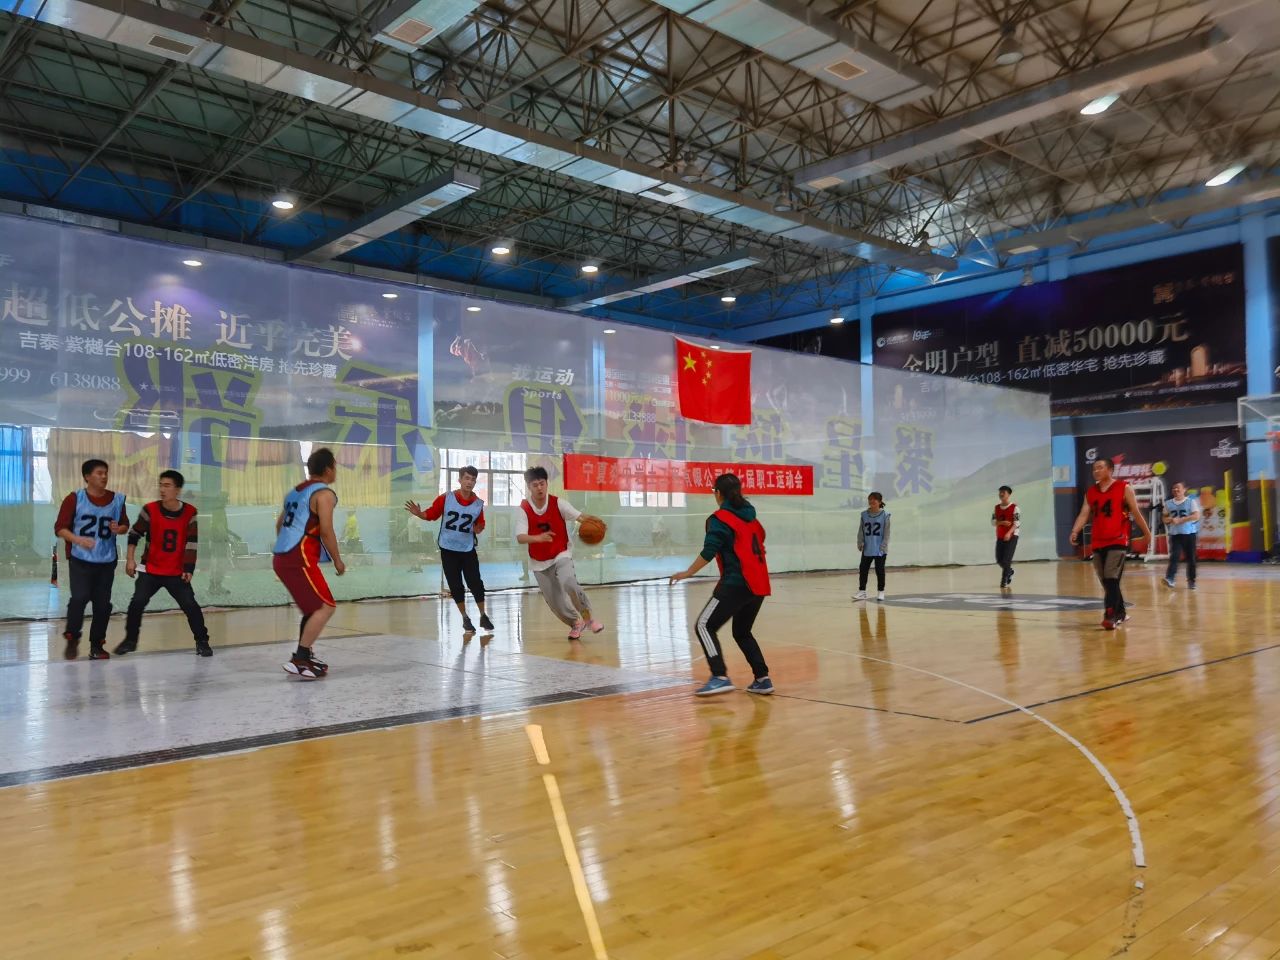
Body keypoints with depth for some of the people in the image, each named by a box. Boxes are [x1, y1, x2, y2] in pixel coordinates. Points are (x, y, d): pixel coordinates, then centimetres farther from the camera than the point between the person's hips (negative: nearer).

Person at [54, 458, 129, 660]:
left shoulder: (117, 499, 4)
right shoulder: (74, 499, -5)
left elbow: (125, 525, 14)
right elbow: (60, 528, -5)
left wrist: (119, 529, -9)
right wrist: (78, 539, -22)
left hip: (106, 561, 3)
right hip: (80, 559, -3)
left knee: (103, 603, 4)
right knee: (80, 598, -14)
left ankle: (97, 645, 16)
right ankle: (72, 639, 8)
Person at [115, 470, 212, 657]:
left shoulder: (190, 513, -8)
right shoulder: (150, 510, -9)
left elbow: (191, 543, -7)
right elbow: (135, 534, 2)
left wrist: (188, 569, -11)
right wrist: (130, 559, -4)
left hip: (177, 573, 0)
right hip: (150, 570, 0)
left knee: (190, 605, -6)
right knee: (137, 602, -8)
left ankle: (202, 641, 8)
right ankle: (130, 640, 14)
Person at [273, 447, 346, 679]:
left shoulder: (297, 490, 20)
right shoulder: (324, 493, -7)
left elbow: (280, 523, 26)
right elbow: (326, 531, -13)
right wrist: (337, 560, -3)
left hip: (282, 558, 9)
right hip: (299, 560, -9)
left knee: (313, 607, 21)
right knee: (325, 607, -8)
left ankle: (304, 656, 24)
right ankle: (299, 661, -14)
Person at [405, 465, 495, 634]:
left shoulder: (479, 504, -5)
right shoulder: (445, 498, -11)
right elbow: (431, 514, -2)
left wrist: (479, 528, -13)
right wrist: (418, 513, -21)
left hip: (468, 549, 1)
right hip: (448, 549, -1)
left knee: (475, 583, 0)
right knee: (455, 585, 3)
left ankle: (483, 616, 17)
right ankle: (465, 619, 18)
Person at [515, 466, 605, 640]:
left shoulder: (558, 503, -13)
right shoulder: (523, 509, -14)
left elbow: (579, 515, -23)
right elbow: (520, 538, -25)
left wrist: (593, 520, -46)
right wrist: (538, 538, -45)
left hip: (561, 554, -2)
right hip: (539, 562, 2)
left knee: (569, 583, -30)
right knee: (554, 602, 6)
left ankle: (588, 617, -11)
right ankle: (576, 623, 33)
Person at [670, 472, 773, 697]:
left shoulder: (719, 519, -5)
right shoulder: (751, 517, 17)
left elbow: (709, 552, -14)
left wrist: (687, 573, -6)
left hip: (736, 583, -8)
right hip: (759, 585, 8)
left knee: (705, 626, -7)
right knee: (742, 632, 22)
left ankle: (721, 677, -20)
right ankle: (763, 679, 17)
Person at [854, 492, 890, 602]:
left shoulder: (885, 515, -7)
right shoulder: (864, 515, 3)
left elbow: (886, 533, -7)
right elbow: (861, 531, 6)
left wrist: (883, 546, -12)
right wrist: (860, 543, -4)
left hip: (880, 550, -3)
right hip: (867, 549, 3)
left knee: (880, 570, 6)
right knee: (863, 569, 5)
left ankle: (880, 592, 18)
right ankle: (862, 591, 15)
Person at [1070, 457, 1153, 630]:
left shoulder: (1124, 488, -1)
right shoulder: (1090, 492, 11)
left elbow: (1136, 513, 3)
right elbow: (1084, 514, 3)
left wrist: (1147, 533, 7)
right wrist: (1075, 532, -13)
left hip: (1118, 541, -5)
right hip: (1098, 542, 5)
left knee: (1112, 580, -15)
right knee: (1106, 582, 11)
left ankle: (1110, 616, -16)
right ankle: (1120, 613, 25)